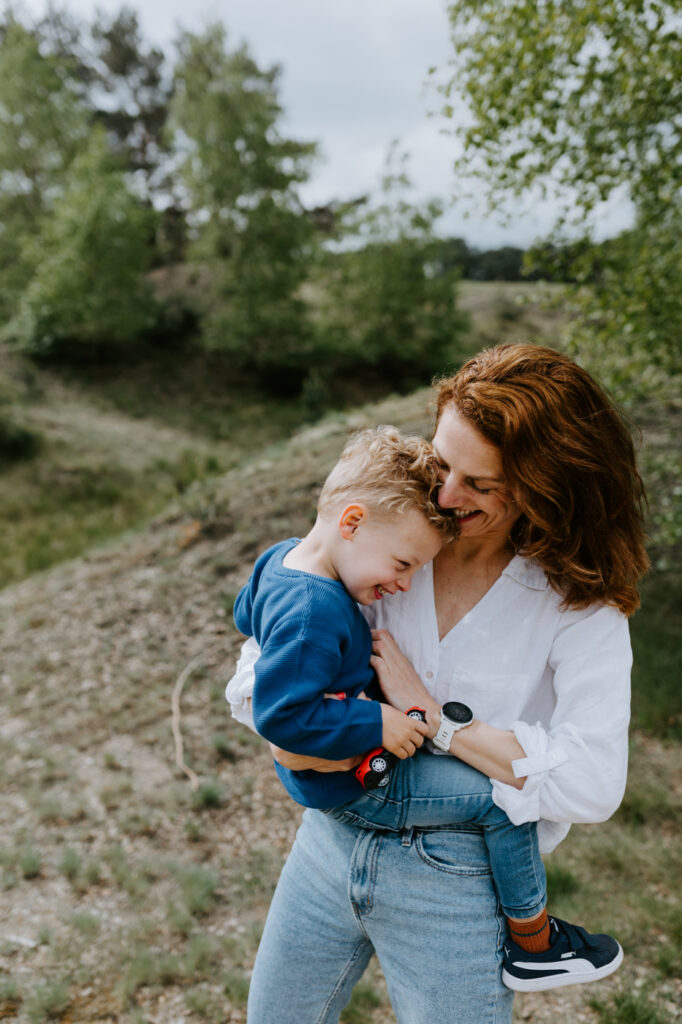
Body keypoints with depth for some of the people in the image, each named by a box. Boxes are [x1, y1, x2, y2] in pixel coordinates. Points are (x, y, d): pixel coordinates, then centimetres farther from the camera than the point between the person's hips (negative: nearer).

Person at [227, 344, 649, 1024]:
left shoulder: (580, 606, -14)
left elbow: (592, 785, -25)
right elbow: (266, 650, -1)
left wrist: (425, 713, -22)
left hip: (457, 883, -3)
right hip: (331, 838, 4)